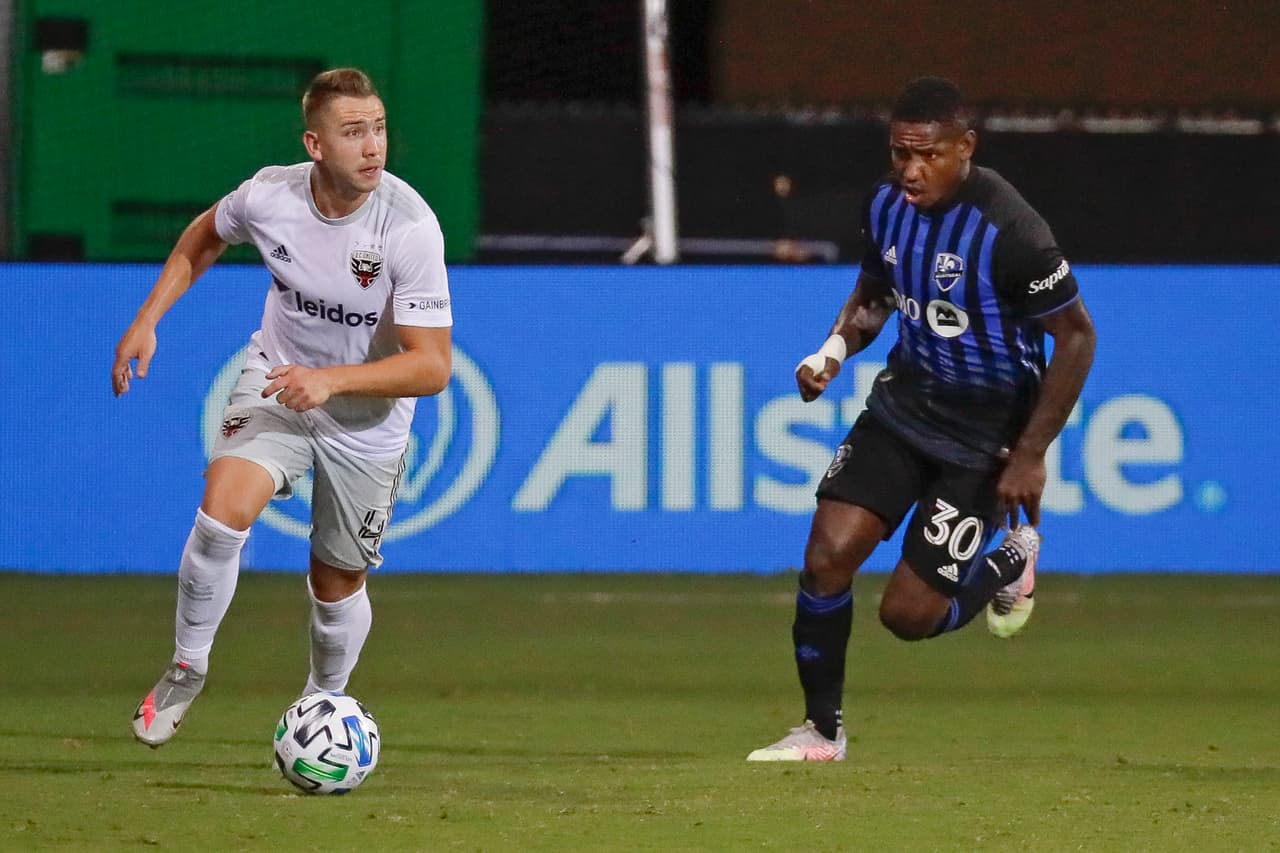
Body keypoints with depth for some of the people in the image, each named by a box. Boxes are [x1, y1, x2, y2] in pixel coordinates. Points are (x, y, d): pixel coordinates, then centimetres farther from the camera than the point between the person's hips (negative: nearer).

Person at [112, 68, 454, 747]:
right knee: (224, 509, -25)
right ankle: (187, 666, -5)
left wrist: (330, 380, -36)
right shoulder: (271, 194, -17)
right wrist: (147, 321, 3)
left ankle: (324, 703, 38)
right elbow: (205, 235, 9)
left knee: (338, 580, 9)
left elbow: (432, 366, -26)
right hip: (274, 384, 1)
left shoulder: (411, 227, -27)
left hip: (368, 421, -1)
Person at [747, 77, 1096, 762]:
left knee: (909, 615, -7)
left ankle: (1011, 559, 25)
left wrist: (1031, 453, -17)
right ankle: (822, 731, 6)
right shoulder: (886, 204, -4)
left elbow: (1076, 335, -17)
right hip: (905, 398, 6)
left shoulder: (1008, 230, -25)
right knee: (827, 556, -12)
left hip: (987, 434, -6)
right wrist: (836, 347, -5)